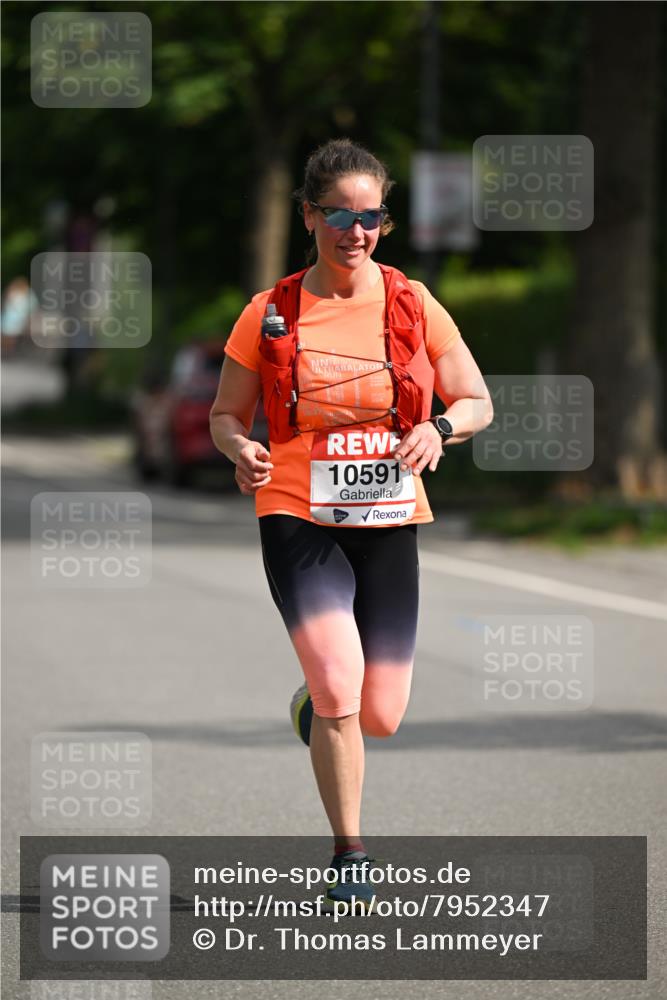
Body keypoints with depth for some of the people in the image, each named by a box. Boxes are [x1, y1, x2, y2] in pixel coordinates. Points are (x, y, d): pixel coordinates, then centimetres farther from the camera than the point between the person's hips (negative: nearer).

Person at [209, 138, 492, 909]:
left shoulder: (412, 305, 3)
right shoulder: (269, 313, 0)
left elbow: (478, 403, 8)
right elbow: (225, 414, 8)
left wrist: (439, 428, -14)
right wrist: (241, 450, -15)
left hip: (388, 525, 2)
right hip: (299, 521, -2)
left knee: (381, 717, 4)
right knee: (341, 686, -21)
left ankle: (314, 704, 42)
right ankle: (349, 858, -7)